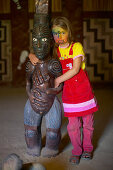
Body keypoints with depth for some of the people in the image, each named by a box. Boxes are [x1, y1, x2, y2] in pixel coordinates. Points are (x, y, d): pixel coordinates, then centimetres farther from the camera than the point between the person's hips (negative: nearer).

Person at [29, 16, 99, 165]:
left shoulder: (77, 47, -7)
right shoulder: (54, 50, 4)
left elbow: (75, 69, -17)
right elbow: (33, 54, 13)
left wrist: (58, 80, -17)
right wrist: (32, 56, -10)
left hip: (85, 91, -2)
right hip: (69, 93, 2)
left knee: (88, 123, 10)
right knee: (73, 125, 2)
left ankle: (87, 148, 32)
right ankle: (77, 151, 23)